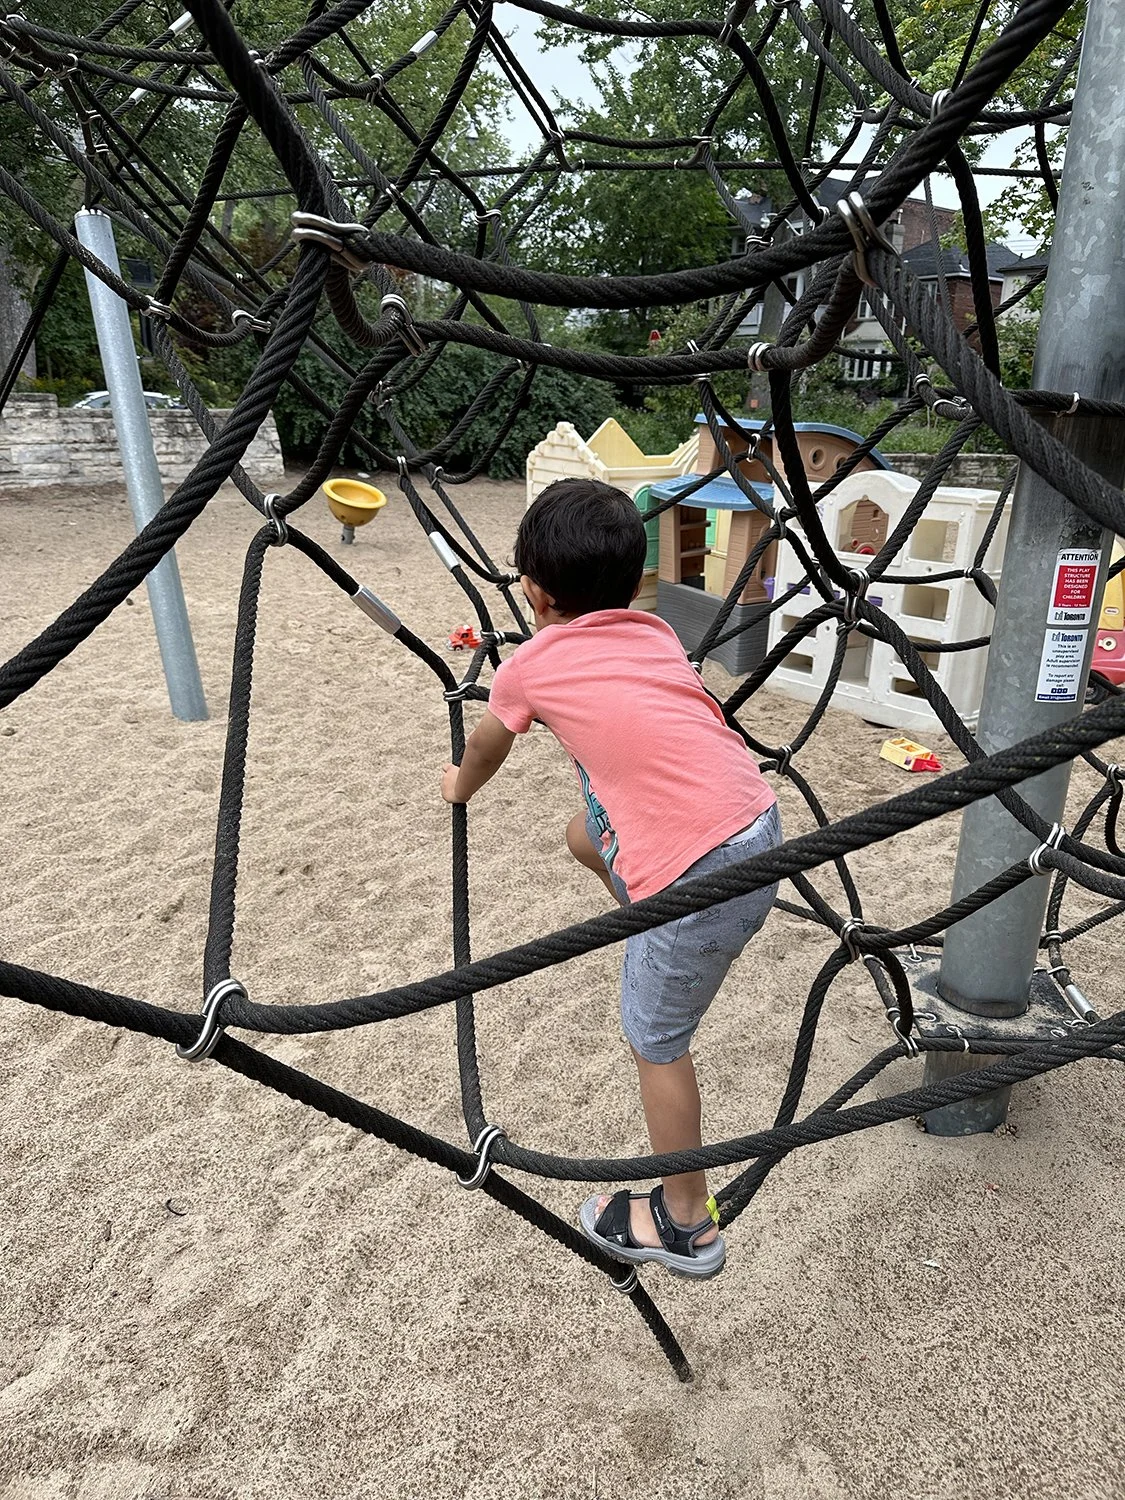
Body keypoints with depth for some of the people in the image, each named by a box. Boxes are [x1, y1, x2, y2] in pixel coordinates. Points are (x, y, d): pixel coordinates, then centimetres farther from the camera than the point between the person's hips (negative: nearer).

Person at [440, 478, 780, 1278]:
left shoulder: (529, 664, 1)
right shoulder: (657, 631, 14)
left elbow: (485, 748, 23)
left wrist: (459, 788, 45)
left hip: (705, 875, -7)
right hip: (758, 818, 7)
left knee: (656, 1040, 15)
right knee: (584, 835, 25)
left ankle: (686, 1225, 34)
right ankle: (646, 935, 43)